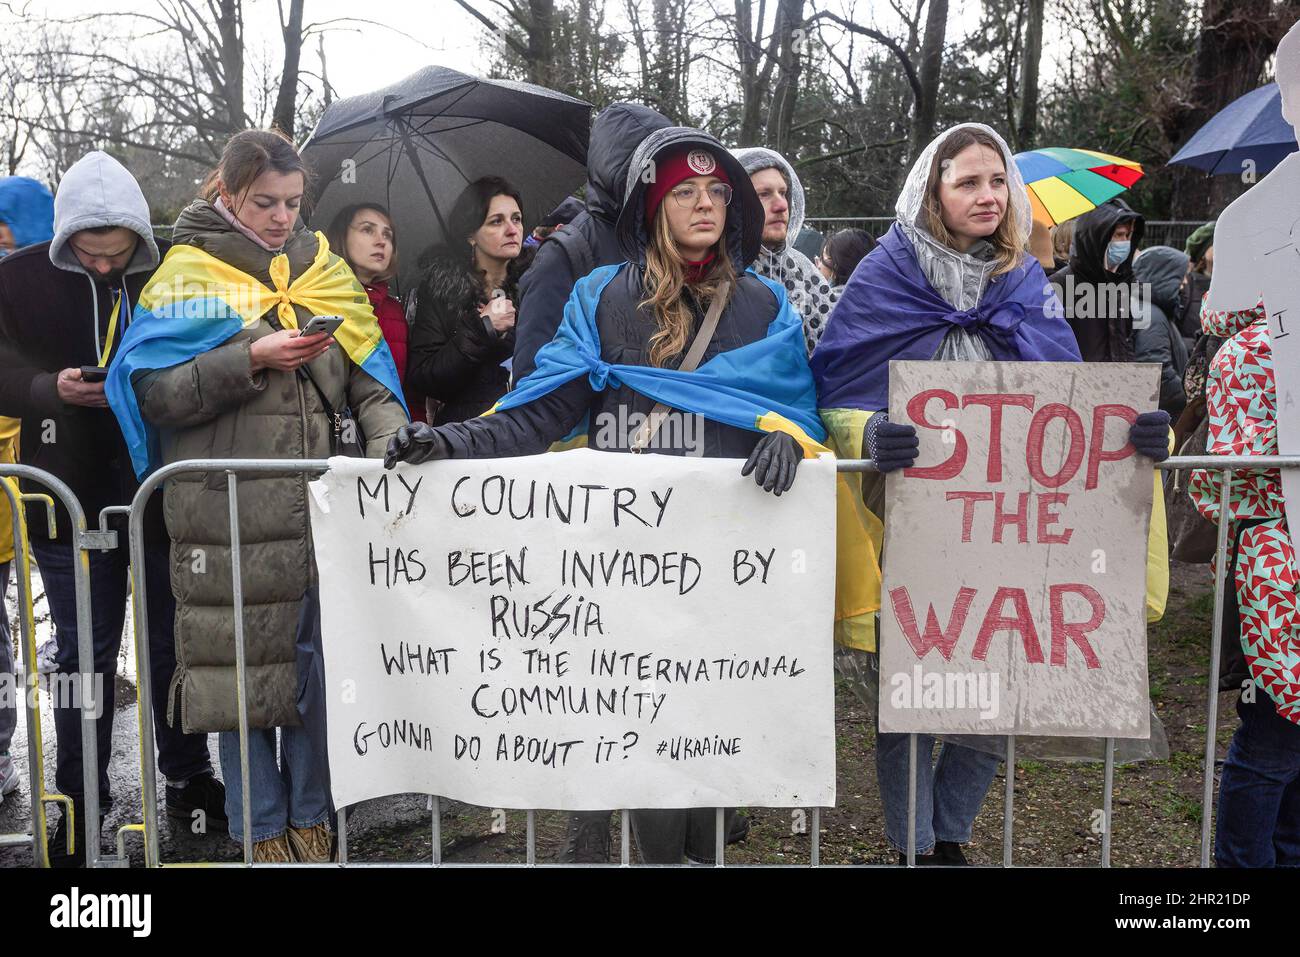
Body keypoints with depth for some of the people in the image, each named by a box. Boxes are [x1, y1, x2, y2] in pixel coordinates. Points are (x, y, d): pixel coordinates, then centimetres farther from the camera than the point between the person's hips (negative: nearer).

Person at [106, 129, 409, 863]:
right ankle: (262, 829, 22)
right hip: (229, 509, -3)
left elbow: (369, 374, 8)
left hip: (317, 501, 3)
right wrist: (250, 359, -16)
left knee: (316, 659, 8)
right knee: (242, 665, 5)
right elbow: (153, 391, -7)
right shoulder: (191, 275, 1)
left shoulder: (322, 266, 11)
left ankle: (312, 817, 25)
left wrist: (391, 442, -10)